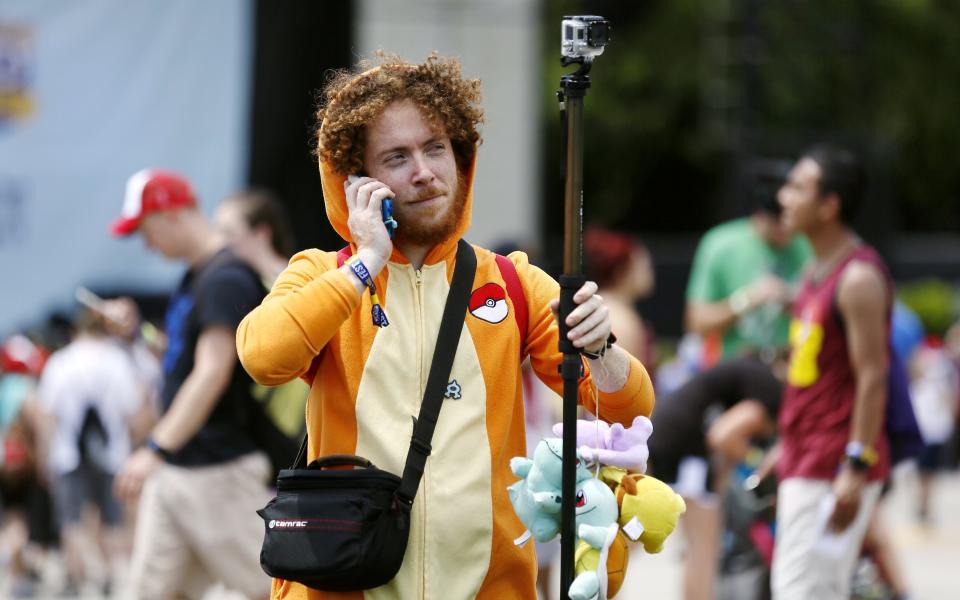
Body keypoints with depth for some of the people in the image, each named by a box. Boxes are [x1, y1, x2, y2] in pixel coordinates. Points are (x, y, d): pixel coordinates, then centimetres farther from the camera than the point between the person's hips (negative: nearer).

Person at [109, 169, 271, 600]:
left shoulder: (226, 279, -16)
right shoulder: (194, 277, 14)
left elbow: (213, 374, -25)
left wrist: (157, 449, -30)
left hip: (218, 470, -10)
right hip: (173, 468, 10)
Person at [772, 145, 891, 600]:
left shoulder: (859, 278, -16)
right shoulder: (817, 273, 15)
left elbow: (872, 379, -19)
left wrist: (857, 467, -24)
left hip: (835, 471, -10)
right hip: (804, 465, 10)